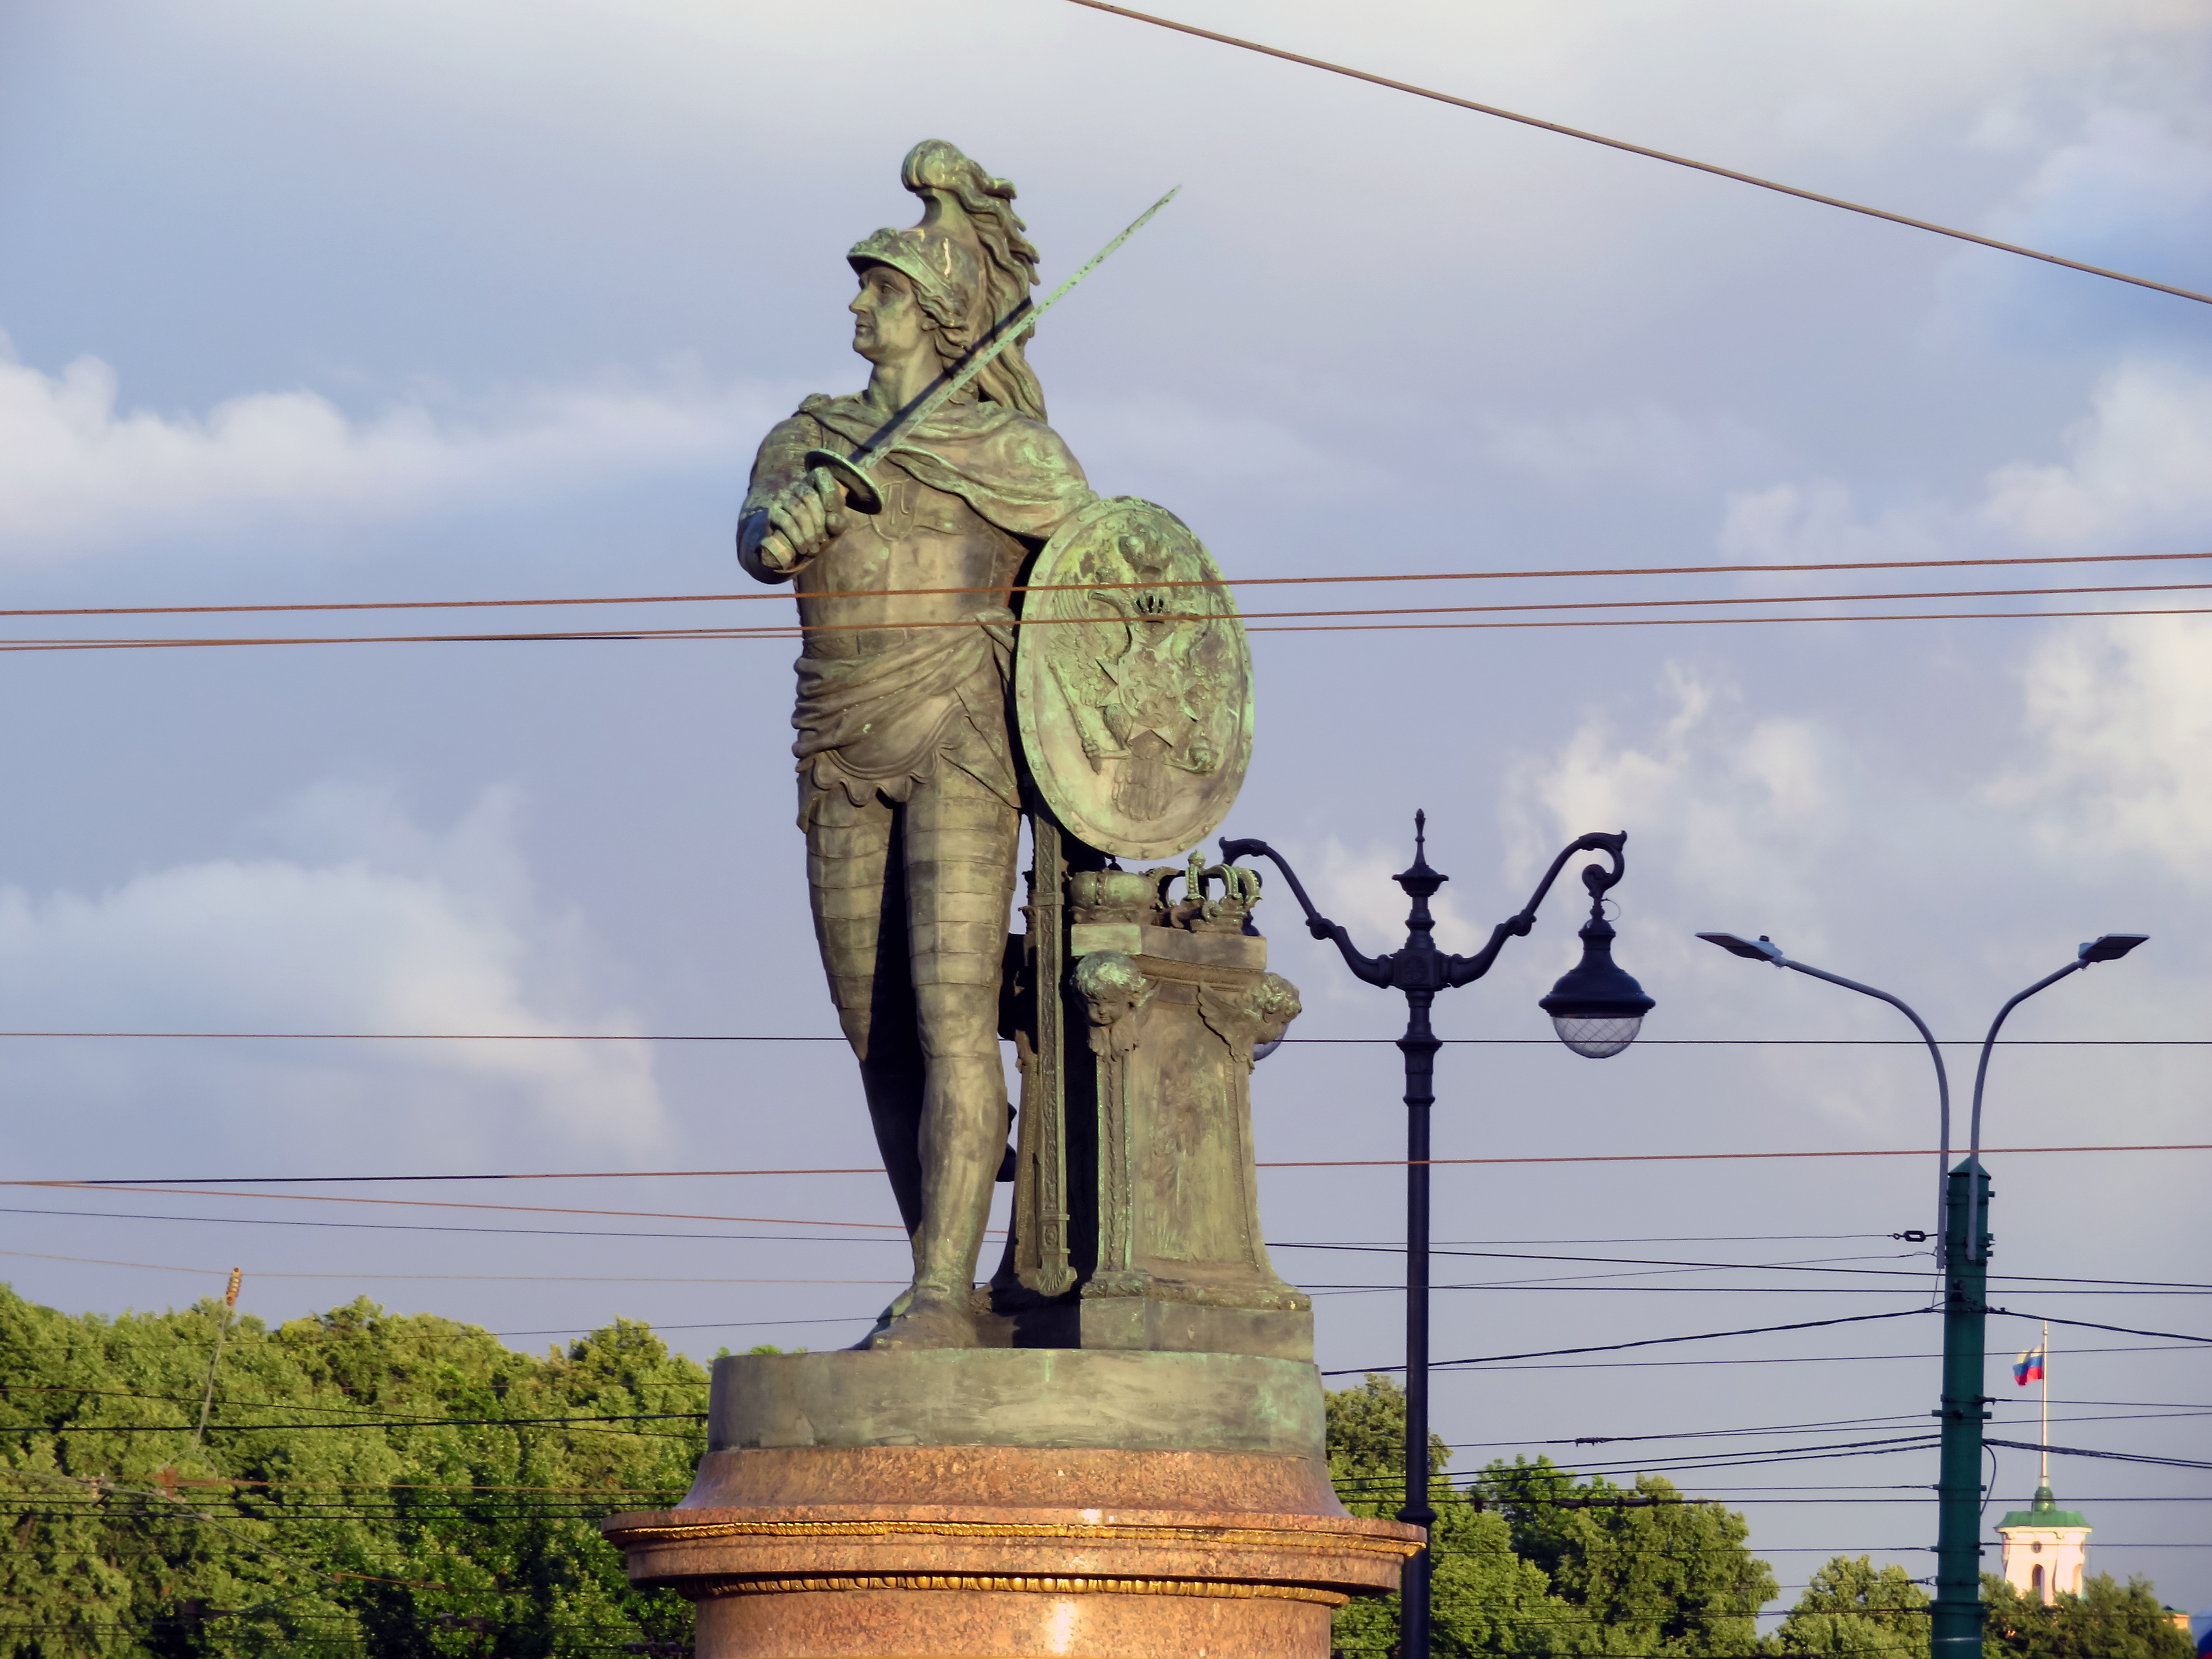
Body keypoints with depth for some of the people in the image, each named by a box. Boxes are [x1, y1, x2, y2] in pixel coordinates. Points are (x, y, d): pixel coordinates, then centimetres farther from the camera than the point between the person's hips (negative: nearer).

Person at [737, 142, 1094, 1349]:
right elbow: (756, 547, -5)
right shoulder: (803, 443, 13)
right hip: (842, 758, 5)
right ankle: (941, 1290, 13)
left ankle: (940, 1294, -23)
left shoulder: (1012, 449, 3)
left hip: (962, 745, -5)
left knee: (951, 1010, -16)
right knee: (879, 1034, 5)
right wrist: (788, 523, -29)